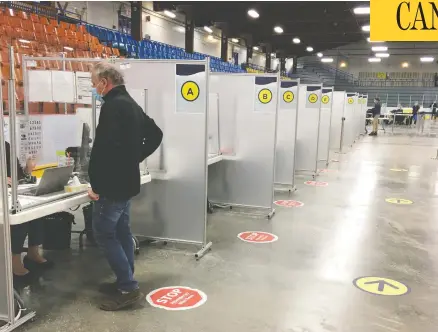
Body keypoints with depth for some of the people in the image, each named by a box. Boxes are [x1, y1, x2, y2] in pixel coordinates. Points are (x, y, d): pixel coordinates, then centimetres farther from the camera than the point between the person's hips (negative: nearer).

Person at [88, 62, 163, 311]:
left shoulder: (113, 105, -18)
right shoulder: (131, 104, 14)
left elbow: (105, 148, -27)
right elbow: (156, 134, 22)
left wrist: (96, 185, -19)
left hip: (112, 183, -10)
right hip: (127, 180, 10)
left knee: (103, 233, -2)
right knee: (122, 231, 15)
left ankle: (129, 288, 0)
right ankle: (125, 282, 24)